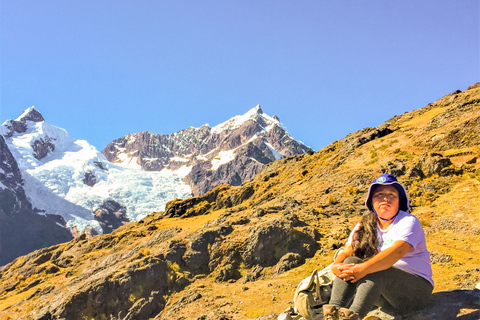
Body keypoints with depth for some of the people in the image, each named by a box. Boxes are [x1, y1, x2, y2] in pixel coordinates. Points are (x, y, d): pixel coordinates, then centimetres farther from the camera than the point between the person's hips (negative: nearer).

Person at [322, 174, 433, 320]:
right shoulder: (364, 226, 9)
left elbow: (397, 252, -26)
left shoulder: (408, 221, -7)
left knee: (374, 271, -34)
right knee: (350, 261, -23)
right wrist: (336, 265, -28)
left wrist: (364, 268, -40)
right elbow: (347, 251, -4)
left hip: (416, 288, -4)